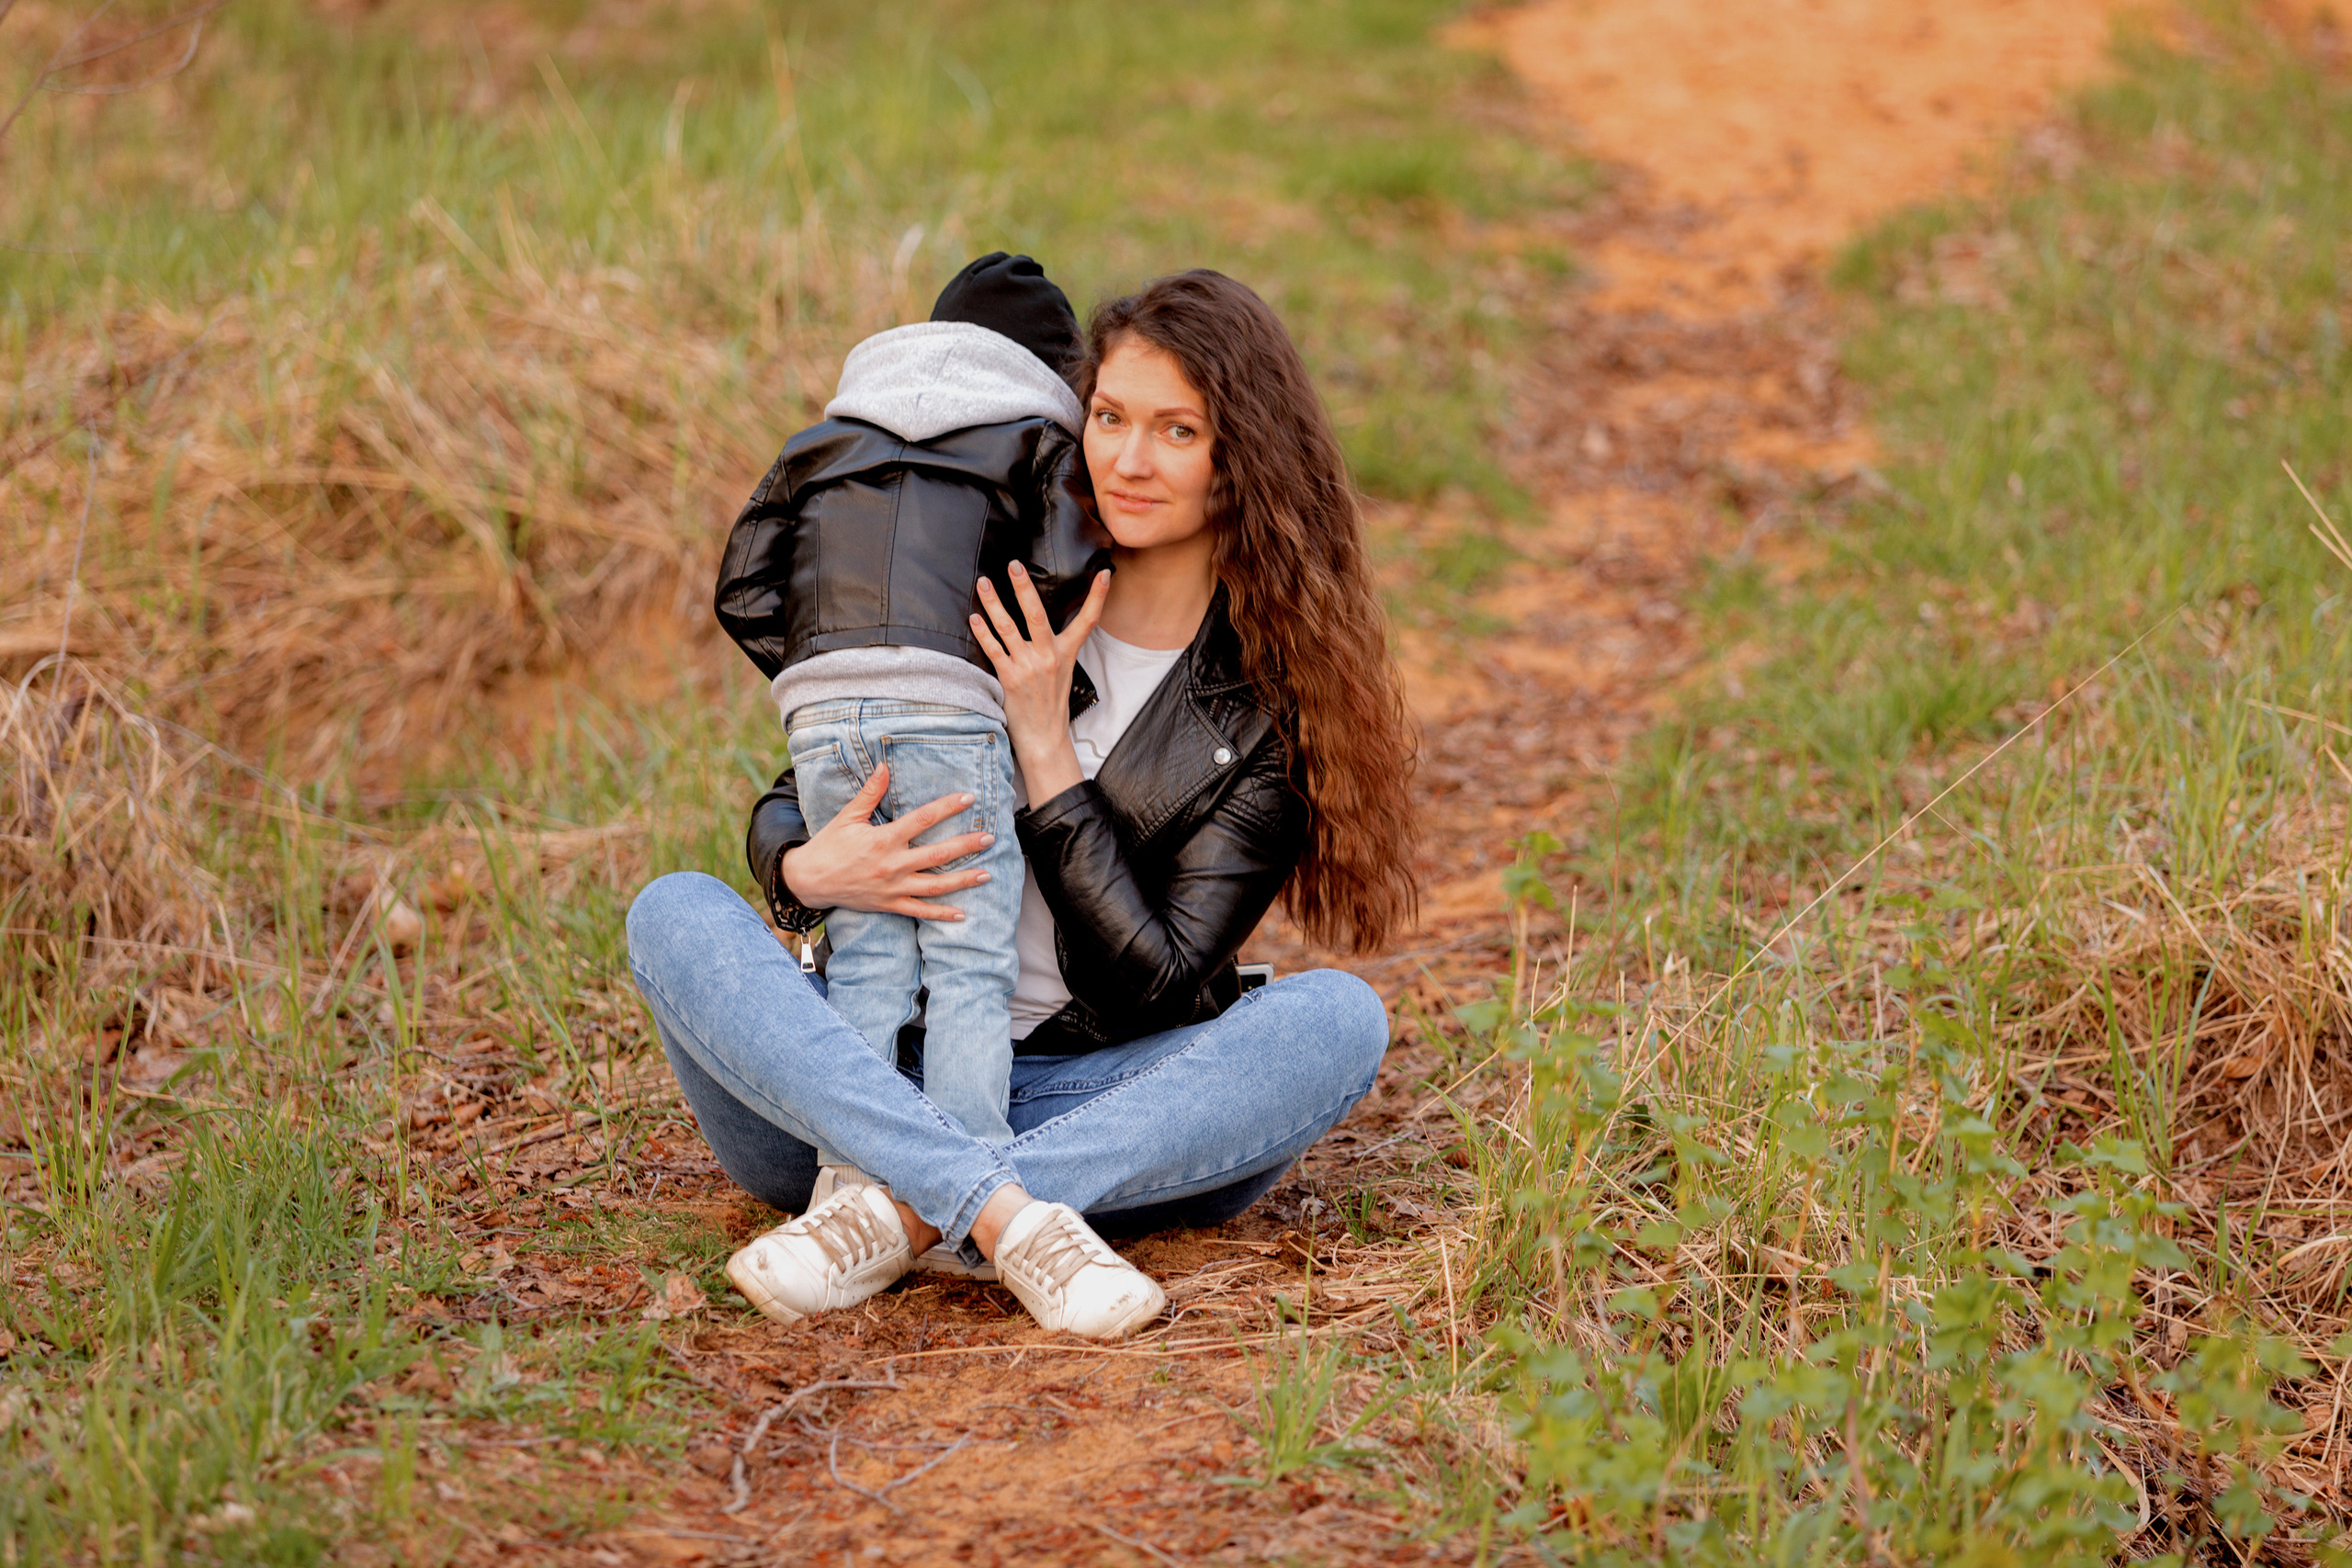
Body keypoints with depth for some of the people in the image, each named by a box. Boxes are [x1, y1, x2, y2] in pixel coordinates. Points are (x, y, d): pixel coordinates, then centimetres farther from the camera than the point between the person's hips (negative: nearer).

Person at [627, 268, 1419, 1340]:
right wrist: (807, 870, -15)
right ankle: (1007, 1215, -42)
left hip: (1091, 1111, -1)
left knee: (1340, 1021, -27)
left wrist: (1046, 750, -12)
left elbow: (1156, 990, -8)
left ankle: (904, 1214, -37)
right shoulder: (994, 603, 6)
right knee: (674, 913, -23)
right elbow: (788, 807, 11)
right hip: (876, 1081, 2)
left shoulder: (1267, 707, 0)